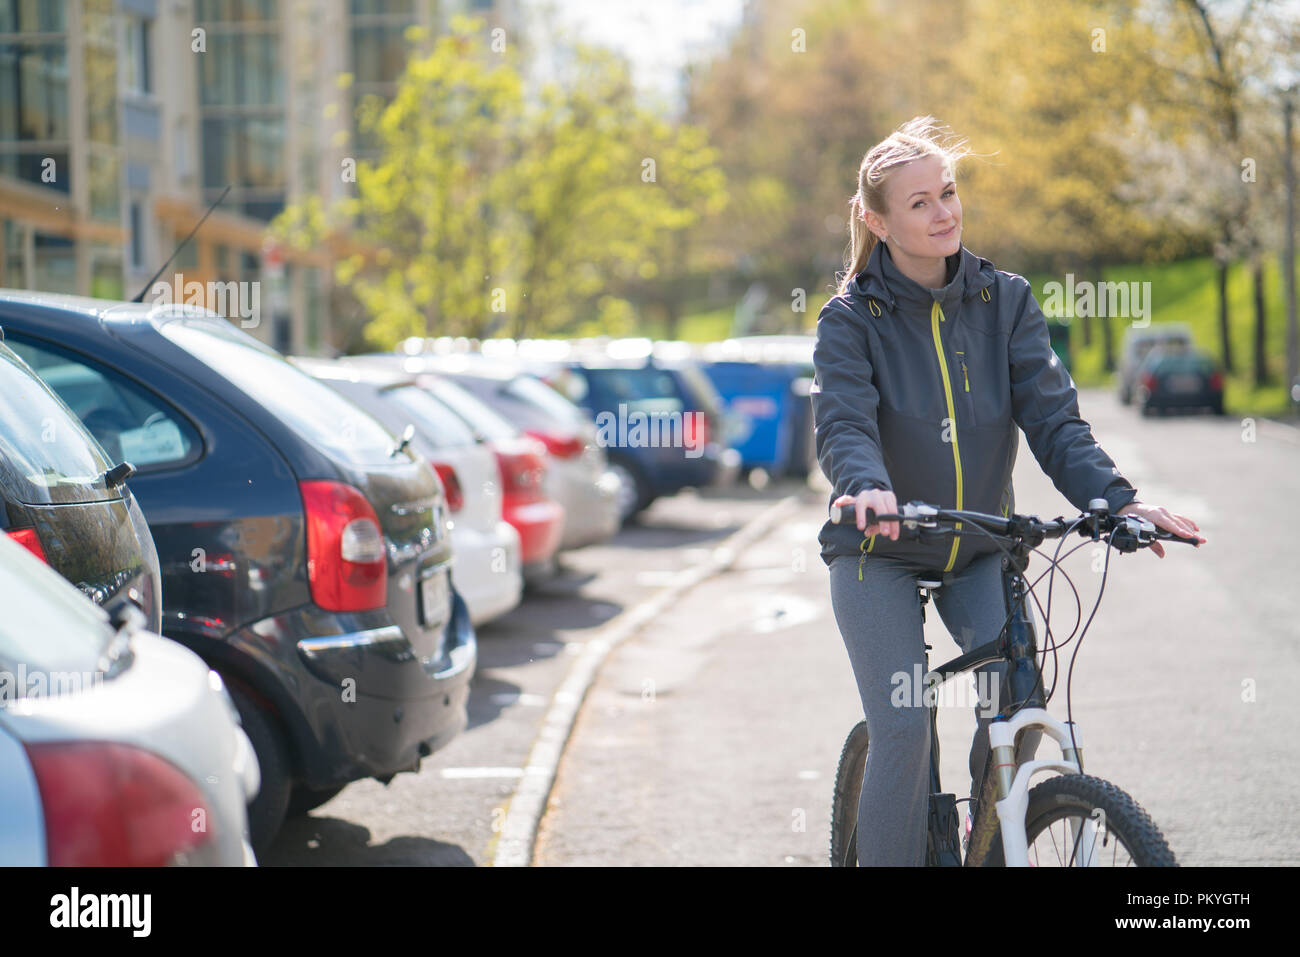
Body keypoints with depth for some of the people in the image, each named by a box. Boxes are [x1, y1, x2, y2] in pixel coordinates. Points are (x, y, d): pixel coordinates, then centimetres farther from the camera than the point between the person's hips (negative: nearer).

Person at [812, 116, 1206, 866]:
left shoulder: (1005, 301, -2)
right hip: (879, 555, -2)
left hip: (980, 550, 3)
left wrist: (1119, 500, -27)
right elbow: (844, 425, -25)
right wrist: (868, 488, -48)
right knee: (903, 731, -16)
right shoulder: (852, 320, -10)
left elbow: (1054, 417, -11)